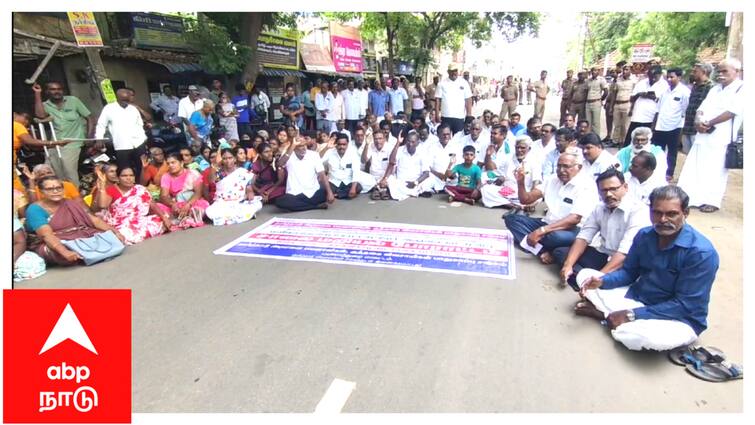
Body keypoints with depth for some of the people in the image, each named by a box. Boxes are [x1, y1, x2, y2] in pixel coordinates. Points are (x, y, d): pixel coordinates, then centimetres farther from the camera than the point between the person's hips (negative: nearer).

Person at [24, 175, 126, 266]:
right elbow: (47, 235, -23)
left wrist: (114, 231, -18)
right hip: (51, 245, -4)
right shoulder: (35, 209, -9)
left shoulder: (72, 204, 7)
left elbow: (94, 219, 0)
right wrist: (65, 252, -41)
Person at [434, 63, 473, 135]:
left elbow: (468, 100, 5)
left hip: (460, 116, 1)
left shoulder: (464, 83, 6)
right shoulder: (442, 83, 4)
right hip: (445, 117, 0)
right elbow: (438, 100, 1)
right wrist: (437, 114, -6)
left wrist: (469, 114, -1)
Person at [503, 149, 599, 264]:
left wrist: (541, 231, -33)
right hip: (548, 224, 8)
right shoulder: (553, 179, 8)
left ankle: (537, 246, -8)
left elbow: (575, 219, -25)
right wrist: (520, 182, -12)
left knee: (556, 237, -43)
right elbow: (526, 200, 9)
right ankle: (542, 250, -24)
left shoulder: (586, 185, -13)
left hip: (572, 229, -8)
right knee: (511, 217, -8)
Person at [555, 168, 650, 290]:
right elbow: (583, 237, 3)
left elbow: (626, 251, -27)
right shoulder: (600, 208, 5)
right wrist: (568, 265, -13)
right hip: (603, 256, 8)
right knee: (560, 252, -2)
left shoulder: (638, 210, -18)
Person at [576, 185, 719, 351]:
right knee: (585, 275, 0)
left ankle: (605, 314, -13)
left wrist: (632, 315, -27)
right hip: (637, 298, 5)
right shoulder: (644, 235, -4)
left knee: (652, 336, -40)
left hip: (679, 319, -5)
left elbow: (684, 305, -25)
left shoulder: (702, 252, -24)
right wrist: (601, 281, -17)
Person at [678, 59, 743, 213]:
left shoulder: (741, 88, -2)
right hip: (703, 134, 6)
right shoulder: (715, 89, 19)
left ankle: (711, 201, 3)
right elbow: (702, 108, 13)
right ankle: (687, 197, 9)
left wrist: (709, 123, -10)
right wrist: (699, 121, -7)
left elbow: (732, 111, -13)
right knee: (693, 167, 4)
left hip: (721, 137, -6)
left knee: (716, 170, -4)